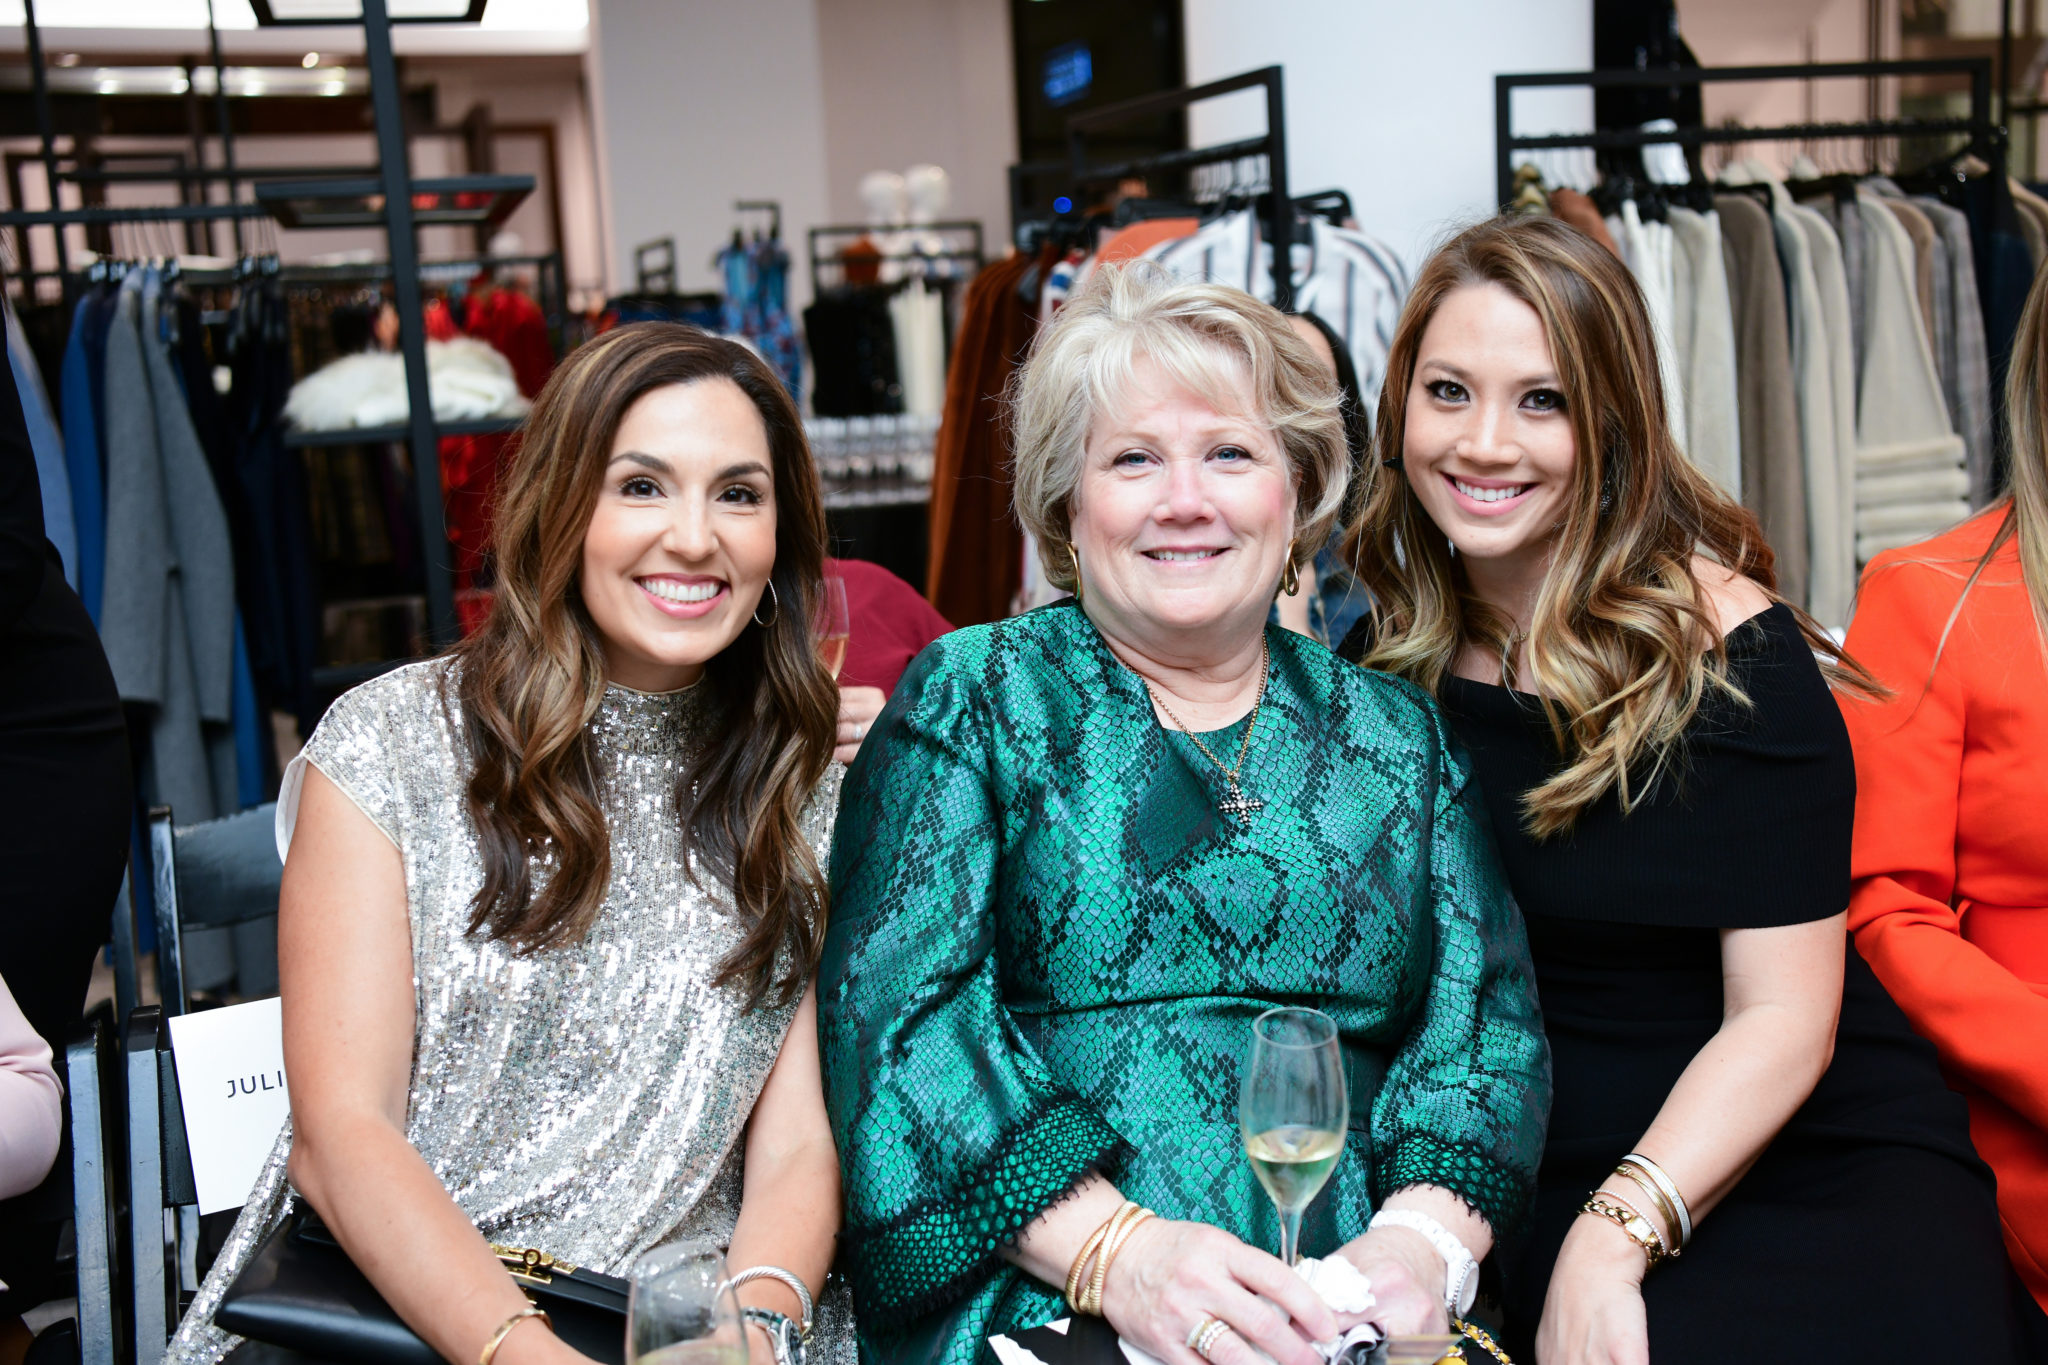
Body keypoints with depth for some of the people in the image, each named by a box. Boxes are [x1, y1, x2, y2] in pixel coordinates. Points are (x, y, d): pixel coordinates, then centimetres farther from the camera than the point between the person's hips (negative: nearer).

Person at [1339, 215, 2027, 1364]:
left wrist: (1617, 1236, -24)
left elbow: (1782, 1019, -15)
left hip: (1812, 1168, -2)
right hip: (1537, 1191, 3)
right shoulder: (1387, 655, 4)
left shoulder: (1731, 653, -10)